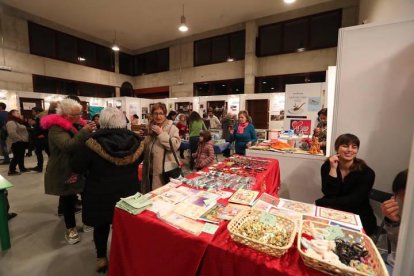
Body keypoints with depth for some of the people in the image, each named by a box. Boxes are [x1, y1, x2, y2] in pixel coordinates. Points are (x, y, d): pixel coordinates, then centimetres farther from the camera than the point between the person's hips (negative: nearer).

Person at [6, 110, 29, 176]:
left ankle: (22, 168, 24)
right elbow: (12, 133, -26)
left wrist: (23, 140, 11)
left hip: (21, 142, 10)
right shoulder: (11, 122, -16)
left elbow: (22, 131, 23)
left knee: (21, 156, 15)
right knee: (17, 157, -8)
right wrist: (20, 139, -19)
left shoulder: (18, 121, 16)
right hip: (16, 142, -10)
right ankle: (11, 171, -1)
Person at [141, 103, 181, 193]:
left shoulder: (172, 128, -9)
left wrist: (161, 133, -22)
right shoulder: (150, 127, 9)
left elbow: (175, 145, -24)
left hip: (165, 170, -6)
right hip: (150, 170, 6)